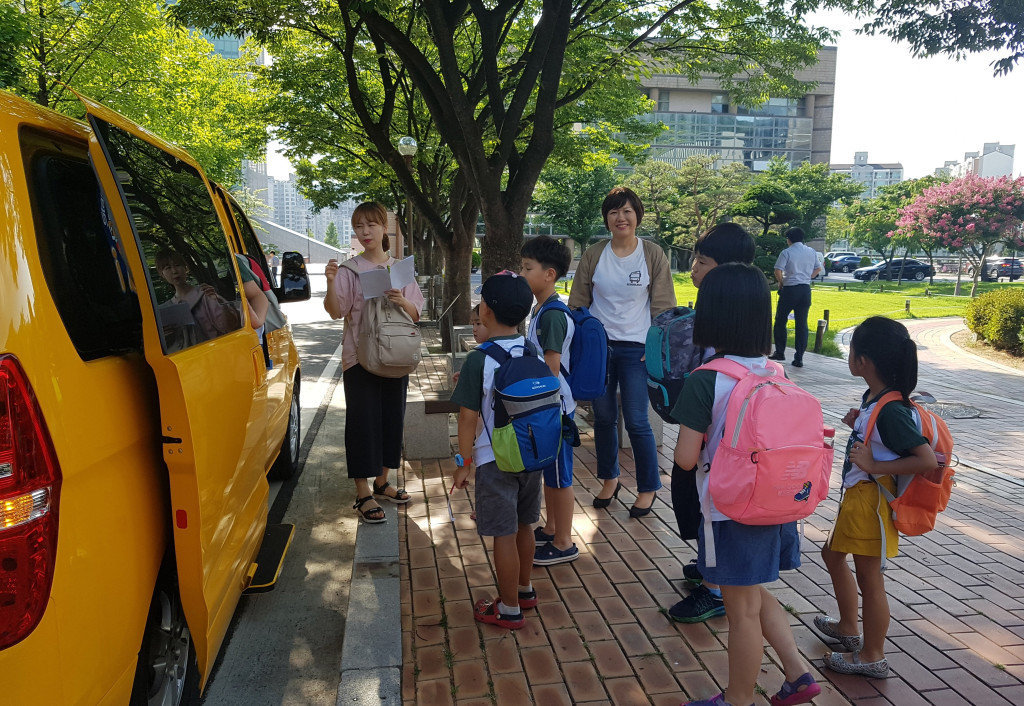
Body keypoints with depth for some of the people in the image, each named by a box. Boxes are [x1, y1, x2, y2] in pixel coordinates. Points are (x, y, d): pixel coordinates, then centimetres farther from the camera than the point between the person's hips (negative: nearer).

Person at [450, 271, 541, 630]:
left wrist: (464, 461, -5)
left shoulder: (479, 360, -18)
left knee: (504, 535, 5)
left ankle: (509, 609, 18)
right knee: (524, 526, 21)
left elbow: (468, 416, -16)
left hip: (496, 461, -6)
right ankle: (524, 590, 38)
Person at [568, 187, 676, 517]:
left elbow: (663, 306, 1)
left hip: (635, 349, -2)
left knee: (636, 422, -3)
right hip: (598, 346, 3)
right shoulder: (594, 255, 3)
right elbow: (578, 303, 9)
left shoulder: (652, 254, -1)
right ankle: (609, 480, 30)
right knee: (604, 418, 11)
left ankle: (648, 488, 16)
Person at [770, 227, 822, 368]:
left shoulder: (786, 253, -8)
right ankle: (799, 358, 4)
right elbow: (818, 268, 18)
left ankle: (780, 352, 16)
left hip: (789, 289, -4)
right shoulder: (811, 252, 8)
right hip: (806, 290, 4)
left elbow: (778, 270, -16)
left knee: (780, 321, 12)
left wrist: (781, 282, 0)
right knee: (802, 324, 6)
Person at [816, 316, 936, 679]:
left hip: (873, 497, -11)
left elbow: (927, 460, -30)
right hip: (856, 495, 11)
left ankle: (872, 656, 22)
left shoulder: (891, 411, -26)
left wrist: (875, 466, -26)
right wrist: (857, 424, 1)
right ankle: (848, 628, 43)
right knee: (833, 553, 25)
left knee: (868, 575, 4)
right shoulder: (874, 397, 2)